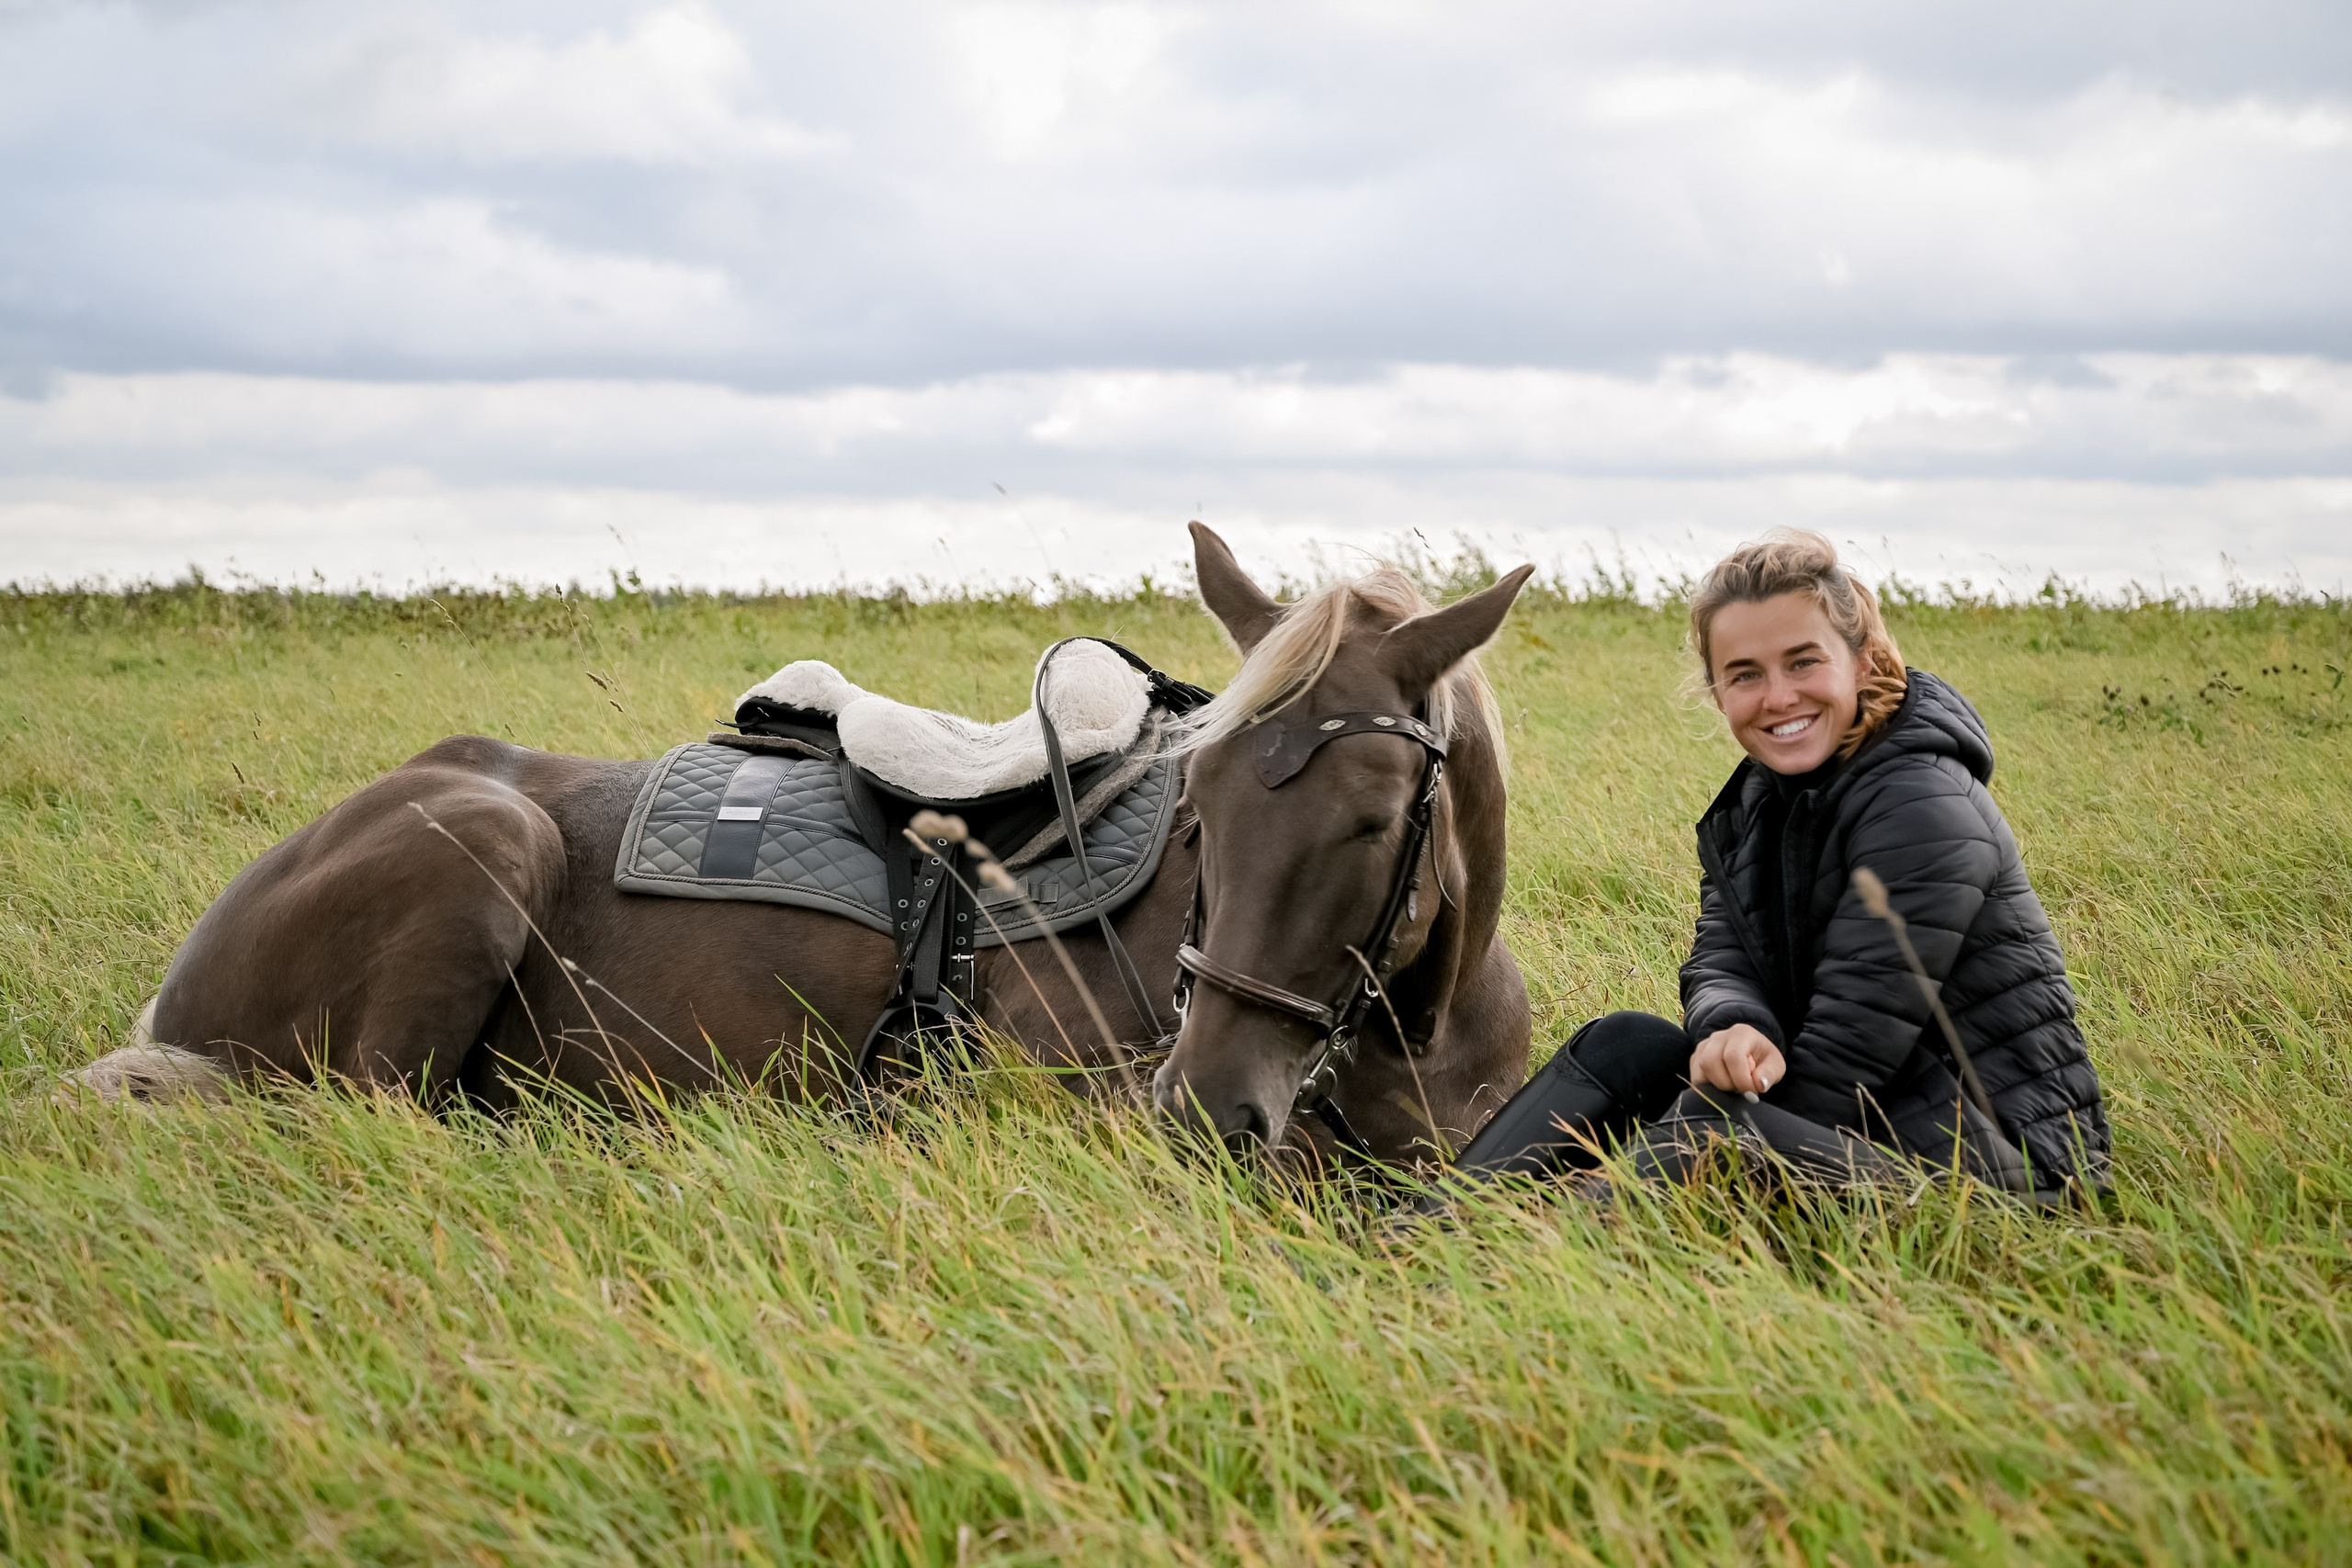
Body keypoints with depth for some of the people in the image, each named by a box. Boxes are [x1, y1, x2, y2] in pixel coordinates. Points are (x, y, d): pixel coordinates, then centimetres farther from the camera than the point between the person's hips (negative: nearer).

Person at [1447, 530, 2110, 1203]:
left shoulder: (1924, 808, -19)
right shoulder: (1757, 802, 8)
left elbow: (1850, 1049, -22)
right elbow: (1718, 962, -1)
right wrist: (1735, 1028, -25)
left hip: (2007, 1161, -8)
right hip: (1875, 1119, 8)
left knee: (1714, 1122, -29)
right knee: (1627, 1042, -3)